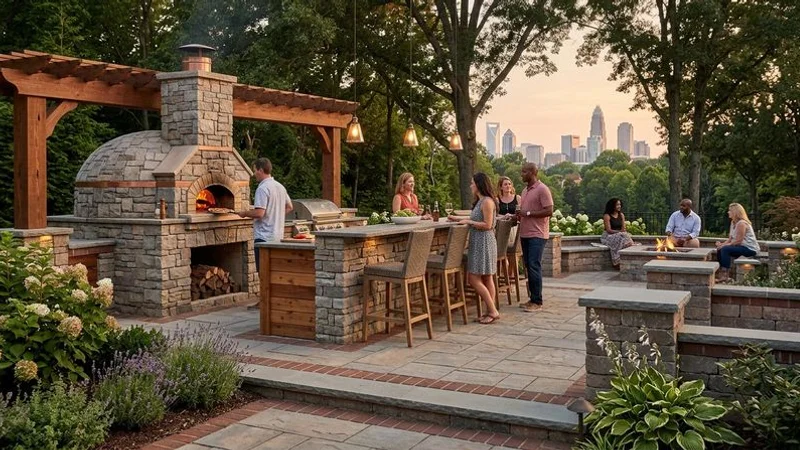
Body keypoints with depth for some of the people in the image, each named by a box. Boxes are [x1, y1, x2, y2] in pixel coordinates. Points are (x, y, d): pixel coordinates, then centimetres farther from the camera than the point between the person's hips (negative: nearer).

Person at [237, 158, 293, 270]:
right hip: (278, 235, 9)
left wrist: (245, 213, -6)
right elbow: (289, 207, 20)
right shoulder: (280, 187, 12)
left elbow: (259, 213, -22)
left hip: (264, 236, -9)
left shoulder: (262, 188, -15)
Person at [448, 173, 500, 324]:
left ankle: (493, 311, -6)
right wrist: (457, 218, 21)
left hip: (484, 242, -10)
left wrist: (468, 222, -13)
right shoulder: (480, 201, 15)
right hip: (478, 243, 10)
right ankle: (491, 312, 13)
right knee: (486, 279, 10)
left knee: (474, 279, -10)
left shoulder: (487, 201, -15)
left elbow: (487, 225, -19)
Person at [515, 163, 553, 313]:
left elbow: (549, 211, -17)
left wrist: (528, 213, -17)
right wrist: (519, 216, 6)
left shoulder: (542, 189, -10)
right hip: (525, 233, 9)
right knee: (528, 266, 10)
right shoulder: (525, 190, 17)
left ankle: (537, 302, -4)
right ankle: (532, 299, 17)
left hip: (537, 235, -9)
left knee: (534, 266, -10)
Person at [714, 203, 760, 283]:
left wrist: (724, 245, -19)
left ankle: (725, 276, -28)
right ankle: (721, 272, 2)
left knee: (725, 249, -26)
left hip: (750, 248, -10)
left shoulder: (741, 223, -18)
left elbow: (738, 241, -22)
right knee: (720, 249, 4)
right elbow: (730, 238, 8)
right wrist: (722, 244, -9)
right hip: (742, 247, 10)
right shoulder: (733, 222, 13)